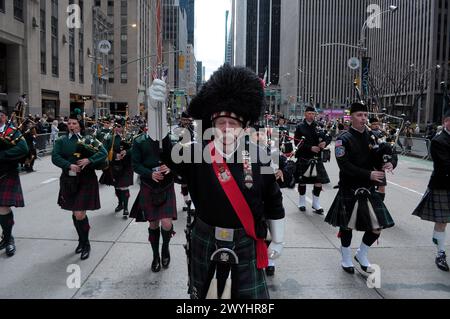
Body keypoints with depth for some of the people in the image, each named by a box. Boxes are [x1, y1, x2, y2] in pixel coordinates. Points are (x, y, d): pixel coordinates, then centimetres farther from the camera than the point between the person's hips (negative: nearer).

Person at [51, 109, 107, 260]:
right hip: (68, 181, 4)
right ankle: (81, 241, 33)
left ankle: (86, 244, 11)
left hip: (86, 181, -4)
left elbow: (104, 153, -11)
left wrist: (89, 160, -25)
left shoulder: (89, 139, -1)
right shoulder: (61, 141, 6)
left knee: (80, 214, -9)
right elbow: (55, 157, -7)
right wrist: (69, 165, -22)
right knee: (75, 214, 15)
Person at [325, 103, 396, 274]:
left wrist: (388, 164, -12)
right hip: (349, 190, -5)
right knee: (347, 226, 9)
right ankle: (346, 260, 31)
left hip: (368, 189, 5)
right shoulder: (343, 140, -10)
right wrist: (369, 174, -24)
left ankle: (361, 255, 30)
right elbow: (345, 166, -18)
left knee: (377, 226, 4)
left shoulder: (371, 137, 7)